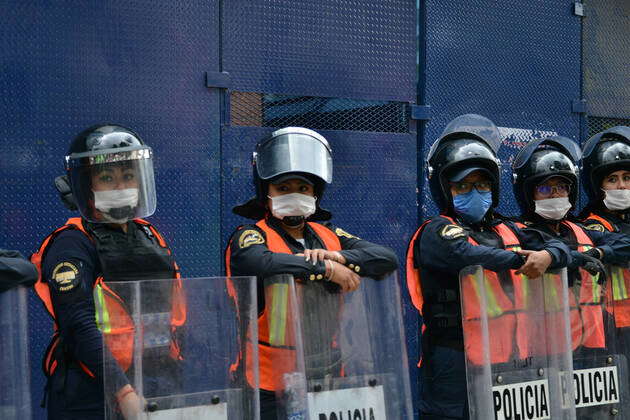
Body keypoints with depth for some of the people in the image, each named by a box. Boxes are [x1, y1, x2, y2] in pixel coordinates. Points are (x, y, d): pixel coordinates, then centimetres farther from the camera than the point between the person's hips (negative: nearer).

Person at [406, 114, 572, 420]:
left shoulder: (506, 231, 16)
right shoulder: (436, 232, -5)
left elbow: (556, 246, 9)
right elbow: (469, 256, -23)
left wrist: (547, 256, -15)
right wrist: (523, 260, -13)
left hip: (507, 356, 7)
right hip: (456, 358, -7)